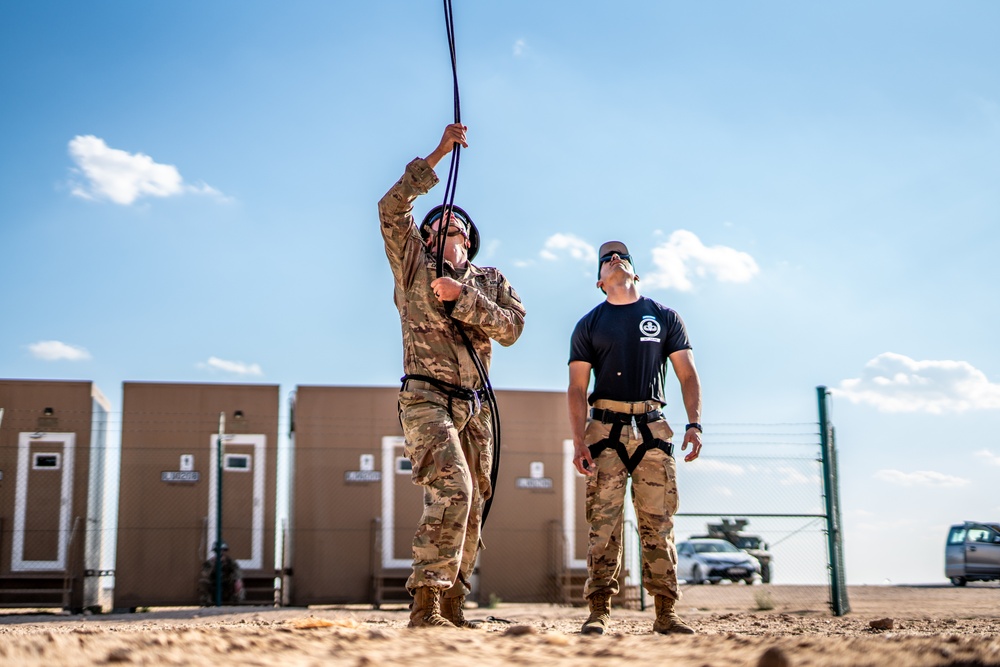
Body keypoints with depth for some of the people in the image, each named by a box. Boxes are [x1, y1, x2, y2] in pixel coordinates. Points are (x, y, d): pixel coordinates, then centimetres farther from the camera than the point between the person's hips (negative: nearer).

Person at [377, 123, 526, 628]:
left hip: (475, 407, 5)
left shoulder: (490, 281, 18)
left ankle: (450, 609, 16)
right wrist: (438, 155, -9)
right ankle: (426, 605, -24)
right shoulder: (414, 263, 9)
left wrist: (462, 297, -11)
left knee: (471, 511, 6)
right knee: (452, 490, -24)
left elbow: (512, 327, 1)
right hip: (426, 397, -5)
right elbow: (391, 208, -6)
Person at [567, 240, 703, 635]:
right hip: (606, 428, 0)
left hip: (652, 428, 1)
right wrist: (579, 441, -5)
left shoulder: (665, 318, 14)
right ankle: (599, 612, -4)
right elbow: (577, 388, 7)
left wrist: (695, 424, -5)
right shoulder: (589, 325, 13)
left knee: (658, 525, -2)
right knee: (604, 523, -6)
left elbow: (687, 375, 9)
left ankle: (665, 614, 2)